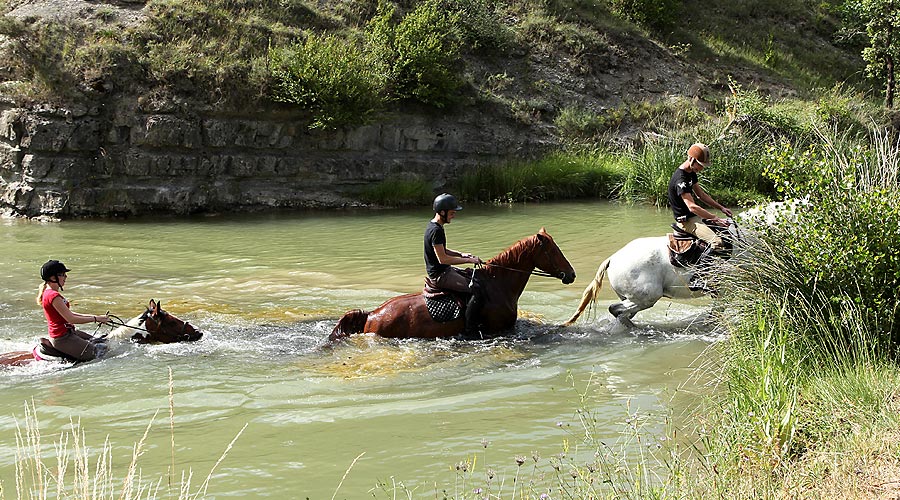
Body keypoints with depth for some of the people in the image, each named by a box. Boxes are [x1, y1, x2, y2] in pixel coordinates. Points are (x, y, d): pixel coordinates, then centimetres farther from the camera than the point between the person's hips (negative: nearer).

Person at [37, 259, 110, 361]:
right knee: (99, 351, -14)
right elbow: (70, 319, -22)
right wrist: (95, 319, -14)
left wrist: (92, 316, 9)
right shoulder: (54, 296, -20)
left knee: (100, 343, 16)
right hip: (62, 339, -11)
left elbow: (68, 313, 16)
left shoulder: (47, 292, 13)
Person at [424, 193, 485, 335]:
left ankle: (478, 319, 27)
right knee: (477, 291, -19)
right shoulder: (436, 231, -22)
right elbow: (442, 259, -25)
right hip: (440, 275, -11)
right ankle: (470, 330, -15)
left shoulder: (433, 225, 10)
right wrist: (468, 260, -19)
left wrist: (461, 254, 8)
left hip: (444, 271, 11)